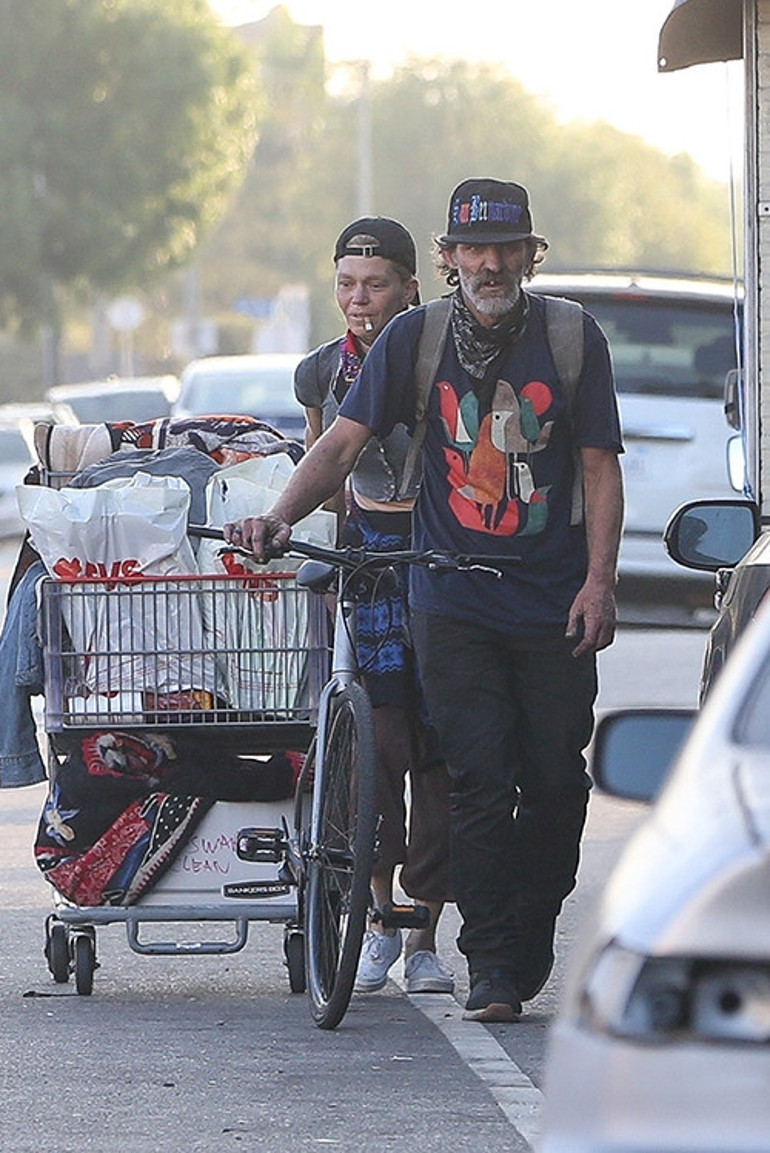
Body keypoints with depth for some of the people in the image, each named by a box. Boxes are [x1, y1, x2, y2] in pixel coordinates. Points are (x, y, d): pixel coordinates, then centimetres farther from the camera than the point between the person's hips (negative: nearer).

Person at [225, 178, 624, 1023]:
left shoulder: (572, 338, 2)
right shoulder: (415, 338, 1)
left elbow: (599, 468, 4)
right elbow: (345, 440, -3)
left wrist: (599, 582, -4)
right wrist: (281, 516, -19)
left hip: (555, 605, 1)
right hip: (453, 599, -1)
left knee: (555, 786, 1)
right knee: (479, 781, -9)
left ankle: (528, 949, 17)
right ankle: (490, 969, -7)